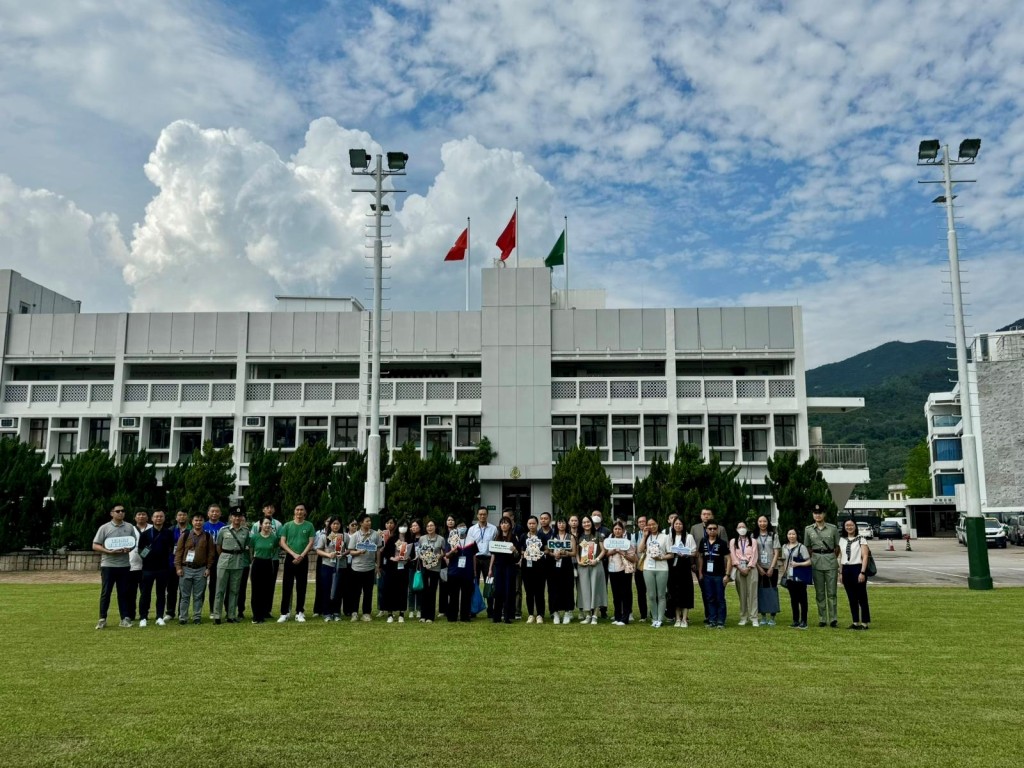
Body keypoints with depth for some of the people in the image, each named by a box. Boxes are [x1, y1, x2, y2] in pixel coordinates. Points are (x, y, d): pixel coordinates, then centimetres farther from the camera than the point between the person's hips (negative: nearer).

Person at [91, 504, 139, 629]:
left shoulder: (129, 527, 7)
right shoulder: (104, 528, -2)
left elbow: (134, 543, 15)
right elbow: (95, 546, -3)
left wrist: (129, 549, -8)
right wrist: (109, 551, -18)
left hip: (124, 565, 3)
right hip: (108, 565, -2)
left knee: (124, 593, 6)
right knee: (105, 593, 1)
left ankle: (125, 618, 11)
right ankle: (102, 619, 8)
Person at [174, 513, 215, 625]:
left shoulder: (208, 537, 5)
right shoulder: (185, 536, 3)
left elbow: (211, 553, 5)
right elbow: (178, 552, 2)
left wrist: (208, 568, -1)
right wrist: (178, 567, -5)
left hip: (201, 570, 0)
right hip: (186, 569, 0)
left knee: (198, 596, 5)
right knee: (185, 595, 4)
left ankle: (197, 617, 12)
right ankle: (182, 617, 10)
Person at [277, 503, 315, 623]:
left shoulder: (309, 526, 4)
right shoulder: (287, 525, 4)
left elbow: (311, 543, 0)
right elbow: (282, 542, -1)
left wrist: (301, 556, -12)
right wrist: (294, 554, -12)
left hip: (303, 559, 0)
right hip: (290, 558, 0)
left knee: (301, 587, 4)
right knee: (287, 586, 0)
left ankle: (300, 612, 11)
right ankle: (284, 613, 4)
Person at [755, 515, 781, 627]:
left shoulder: (773, 535, 3)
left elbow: (776, 553, 0)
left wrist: (771, 568, -8)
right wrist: (759, 568, -7)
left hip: (772, 568, -1)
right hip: (759, 568, 1)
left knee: (772, 590, -4)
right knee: (761, 591, 1)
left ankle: (772, 617, 1)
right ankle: (763, 617, 8)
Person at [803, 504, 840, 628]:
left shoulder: (833, 528, 3)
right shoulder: (808, 529, 7)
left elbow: (837, 546, 8)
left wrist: (833, 558, 4)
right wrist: (812, 558, 4)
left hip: (831, 562, -1)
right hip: (816, 563, 1)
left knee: (832, 592, 0)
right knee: (819, 593, 5)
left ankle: (833, 619, 4)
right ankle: (822, 619, 11)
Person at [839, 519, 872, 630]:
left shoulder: (861, 540, -2)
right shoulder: (842, 541, 12)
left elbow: (865, 557, -7)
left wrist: (862, 572, -15)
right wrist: (840, 573, 11)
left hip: (858, 568, -5)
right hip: (846, 570, 5)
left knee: (862, 597, -3)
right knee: (851, 598, 8)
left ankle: (865, 622, 3)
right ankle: (855, 622, 14)